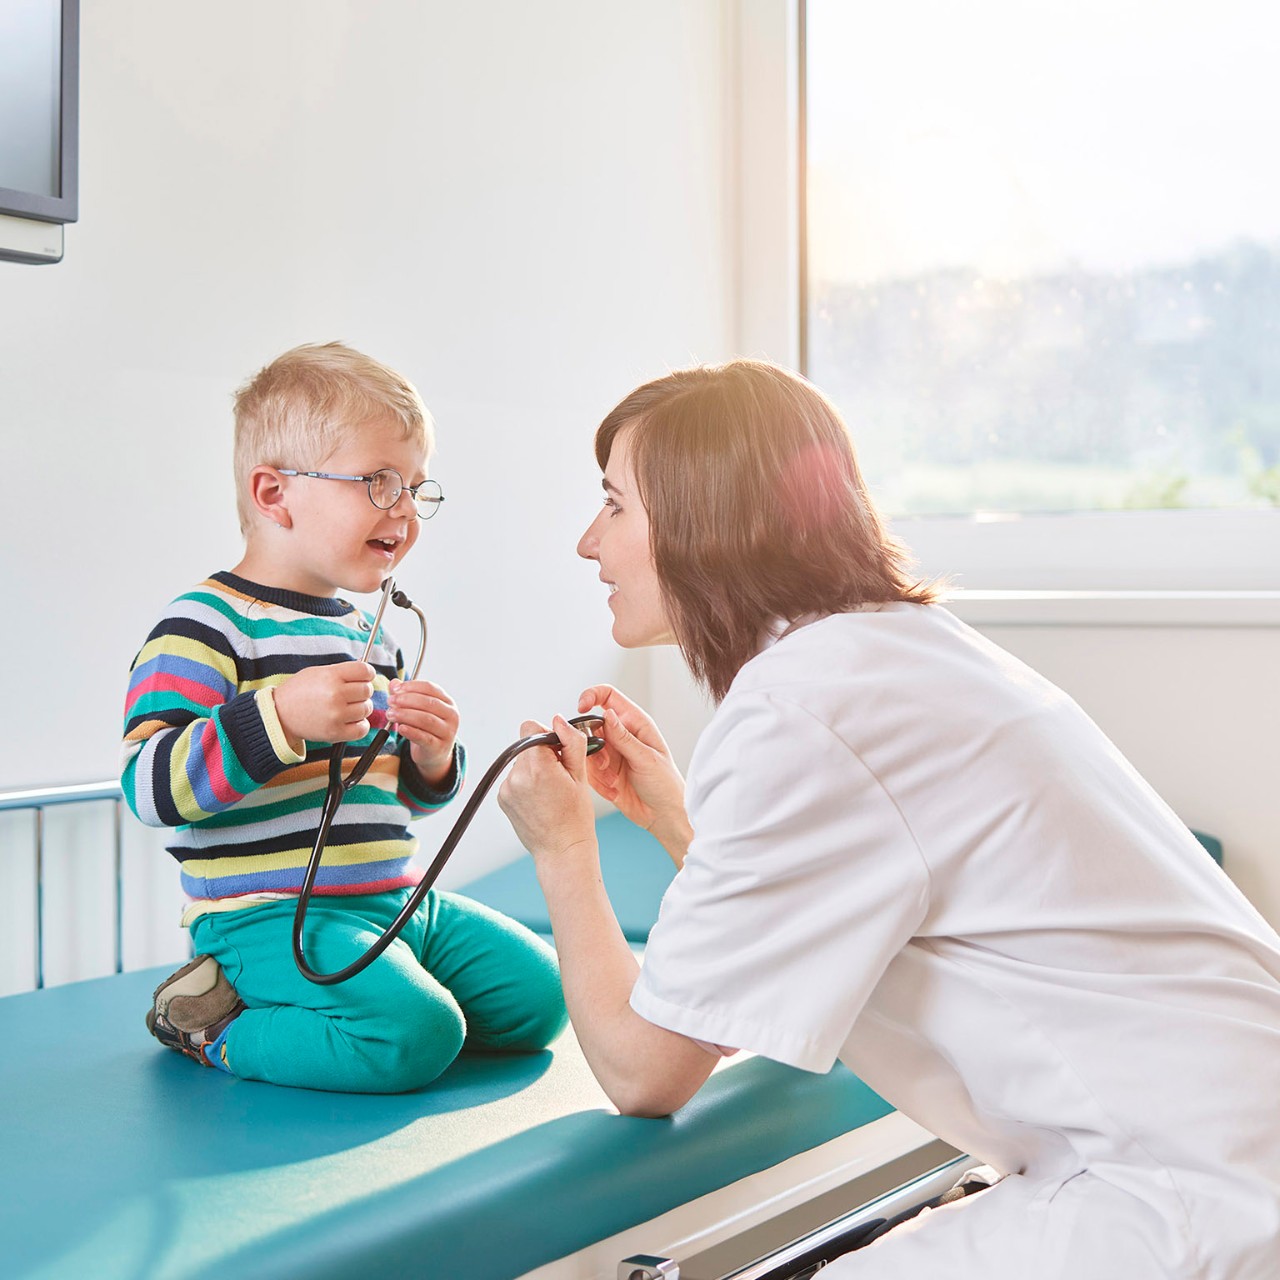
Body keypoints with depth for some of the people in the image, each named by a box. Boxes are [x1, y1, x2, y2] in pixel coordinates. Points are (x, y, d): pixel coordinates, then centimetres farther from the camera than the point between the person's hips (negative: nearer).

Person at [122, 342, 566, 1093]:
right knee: (416, 1036, -28)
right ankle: (218, 1025, -5)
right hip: (272, 916, -9)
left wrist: (432, 758, 2)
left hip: (400, 903, 9)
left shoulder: (370, 634, 17)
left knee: (538, 997, 4)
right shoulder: (206, 625, -10)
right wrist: (280, 716, -31)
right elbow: (150, 785, -22)